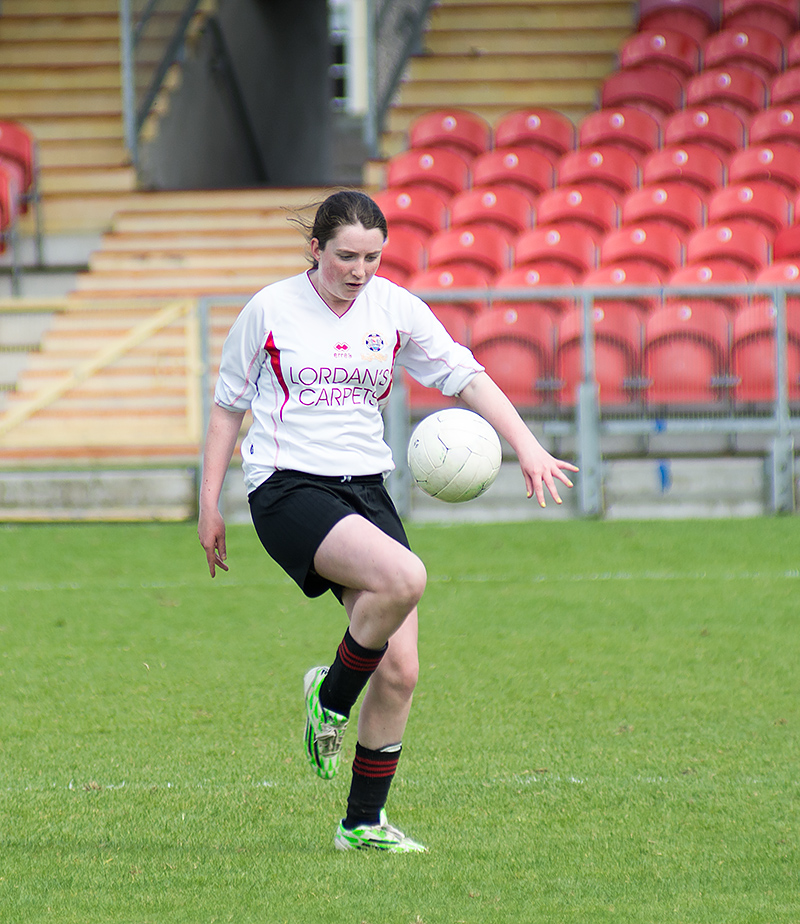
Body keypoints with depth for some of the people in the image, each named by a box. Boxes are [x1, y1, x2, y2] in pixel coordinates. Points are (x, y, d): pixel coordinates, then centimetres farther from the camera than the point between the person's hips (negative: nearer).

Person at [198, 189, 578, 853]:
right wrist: (210, 505, 6)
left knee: (399, 670, -3)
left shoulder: (396, 308, 7)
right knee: (404, 576, -32)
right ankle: (331, 699, -7)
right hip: (288, 488, -5)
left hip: (366, 488, 5)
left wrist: (526, 445, -8)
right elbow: (229, 404, 8)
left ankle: (364, 822, 11)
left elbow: (466, 376, 6)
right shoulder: (271, 309, -1)